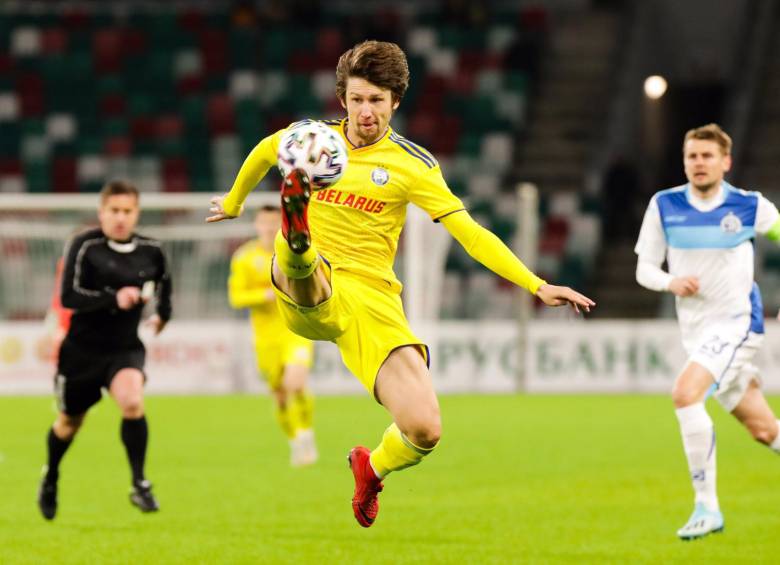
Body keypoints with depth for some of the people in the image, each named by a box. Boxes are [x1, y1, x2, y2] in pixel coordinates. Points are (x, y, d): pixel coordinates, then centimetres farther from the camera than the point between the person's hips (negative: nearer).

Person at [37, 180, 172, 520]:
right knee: (70, 421, 15)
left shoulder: (150, 252, -1)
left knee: (132, 401, -27)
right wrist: (114, 298, -33)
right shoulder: (84, 246, -14)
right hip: (82, 348, -2)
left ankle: (139, 484, -19)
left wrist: (163, 313, 19)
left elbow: (163, 281, 23)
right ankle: (50, 478, 44)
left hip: (126, 348, 2)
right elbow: (69, 297, -24)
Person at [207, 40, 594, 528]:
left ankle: (372, 469, 18)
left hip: (374, 303, 0)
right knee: (299, 259, -38)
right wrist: (233, 203, 45)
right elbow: (263, 153, 30)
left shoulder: (413, 165, 1)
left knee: (424, 431, -14)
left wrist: (537, 285, -13)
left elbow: (468, 231, -4)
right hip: (309, 298, 0)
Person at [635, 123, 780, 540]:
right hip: (695, 329, 4)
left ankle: (707, 507, -21)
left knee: (685, 393, -27)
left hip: (736, 322, -4)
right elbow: (644, 269, 1)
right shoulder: (663, 206, -1)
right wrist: (671, 283, -19)